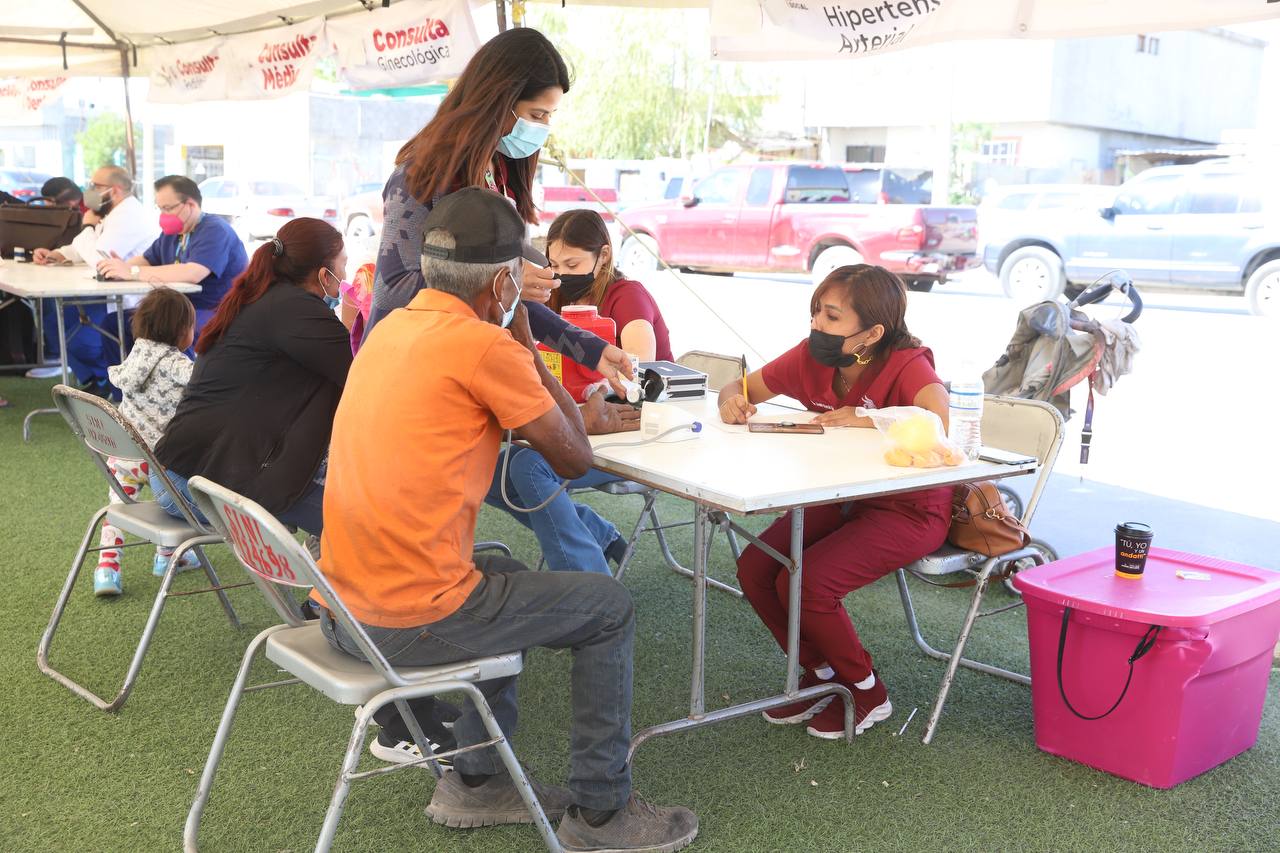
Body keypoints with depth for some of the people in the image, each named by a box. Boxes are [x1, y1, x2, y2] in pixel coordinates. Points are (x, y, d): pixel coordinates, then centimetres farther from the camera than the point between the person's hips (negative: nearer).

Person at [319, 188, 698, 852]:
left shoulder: (393, 326, 11)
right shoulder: (485, 344, -15)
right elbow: (574, 458, -4)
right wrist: (523, 338, 1)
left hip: (341, 610, 9)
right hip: (414, 622, -8)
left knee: (502, 573, 34)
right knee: (610, 608, 10)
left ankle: (476, 780, 35)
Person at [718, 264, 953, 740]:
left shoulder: (907, 365, -22)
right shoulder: (811, 358, -4)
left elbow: (937, 420, -43)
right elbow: (746, 388, 8)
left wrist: (863, 419, -33)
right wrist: (732, 400, -16)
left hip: (908, 509, -7)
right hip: (838, 499, 7)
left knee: (806, 585, -23)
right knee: (756, 570, -9)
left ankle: (868, 694, 5)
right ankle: (822, 675, 14)